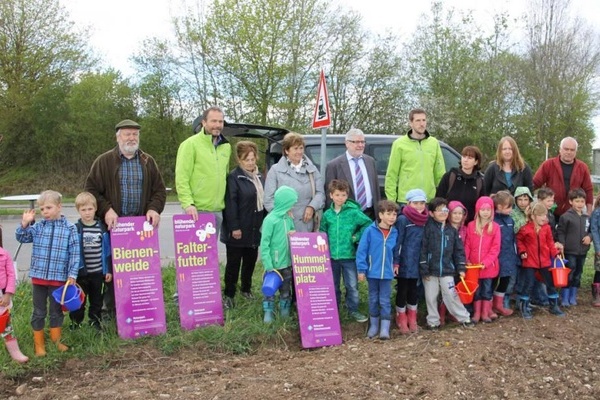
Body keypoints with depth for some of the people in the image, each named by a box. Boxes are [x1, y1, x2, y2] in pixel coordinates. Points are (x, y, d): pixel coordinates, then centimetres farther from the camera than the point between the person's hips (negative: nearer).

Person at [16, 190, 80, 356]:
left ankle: (56, 340, 29)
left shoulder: (70, 228, -6)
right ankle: (39, 344, 22)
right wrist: (25, 223, -15)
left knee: (56, 310, 13)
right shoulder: (38, 227, 2)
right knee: (39, 311, 10)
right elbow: (22, 238, 0)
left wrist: (72, 274, -9)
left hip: (59, 277, -2)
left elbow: (75, 253, -6)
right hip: (39, 276, 2)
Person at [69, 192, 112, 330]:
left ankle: (96, 322, 28)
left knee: (96, 299, 14)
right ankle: (75, 323, 22)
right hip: (81, 272, -2)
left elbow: (107, 251, 3)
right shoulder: (75, 229, -6)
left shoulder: (102, 228, -2)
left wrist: (108, 270, 3)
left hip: (98, 272, 2)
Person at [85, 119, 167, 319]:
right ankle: (111, 310, 13)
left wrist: (154, 209, -5)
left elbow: (159, 189, 13)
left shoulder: (148, 161, 12)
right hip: (113, 225, -2)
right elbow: (91, 190, 1)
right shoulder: (104, 161, 3)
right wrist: (106, 210, -13)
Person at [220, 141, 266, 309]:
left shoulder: (259, 177, 12)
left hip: (255, 229, 7)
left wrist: (264, 223, 12)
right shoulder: (234, 177, -10)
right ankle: (229, 295, 11)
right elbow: (230, 204, -15)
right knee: (234, 262, 2)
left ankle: (247, 289, 32)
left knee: (250, 260, 16)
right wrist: (234, 227, -19)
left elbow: (263, 200, 17)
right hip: (238, 230, -6)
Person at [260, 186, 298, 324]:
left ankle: (285, 311, 31)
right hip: (273, 264, -6)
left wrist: (294, 234, -7)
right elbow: (264, 244, -17)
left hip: (287, 262, 6)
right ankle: (268, 312, 22)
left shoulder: (289, 218, 2)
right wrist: (268, 265, -21)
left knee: (286, 289, 17)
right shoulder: (270, 220, -17)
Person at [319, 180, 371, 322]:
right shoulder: (327, 214, 1)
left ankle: (353, 310, 22)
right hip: (331, 256, 3)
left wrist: (357, 237, -9)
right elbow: (322, 232, 11)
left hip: (349, 255, -2)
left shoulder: (354, 212, -8)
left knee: (352, 285, 6)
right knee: (333, 286, 15)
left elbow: (368, 224, -5)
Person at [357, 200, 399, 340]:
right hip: (372, 272, -1)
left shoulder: (395, 233, -2)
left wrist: (395, 265, 4)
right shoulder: (370, 230, -13)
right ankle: (374, 325, 28)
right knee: (373, 300, 14)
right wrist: (361, 269, -11)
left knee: (385, 301, 5)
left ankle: (385, 328, 11)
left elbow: (396, 251, 11)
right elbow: (361, 250, -10)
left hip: (387, 273, 1)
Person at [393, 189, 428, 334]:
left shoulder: (425, 220, 6)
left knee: (413, 290, 15)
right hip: (404, 262, -5)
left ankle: (412, 320, 28)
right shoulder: (402, 220, -11)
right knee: (402, 290, 6)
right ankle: (401, 320, 19)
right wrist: (395, 262, -15)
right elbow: (397, 242, -11)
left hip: (417, 263, 5)